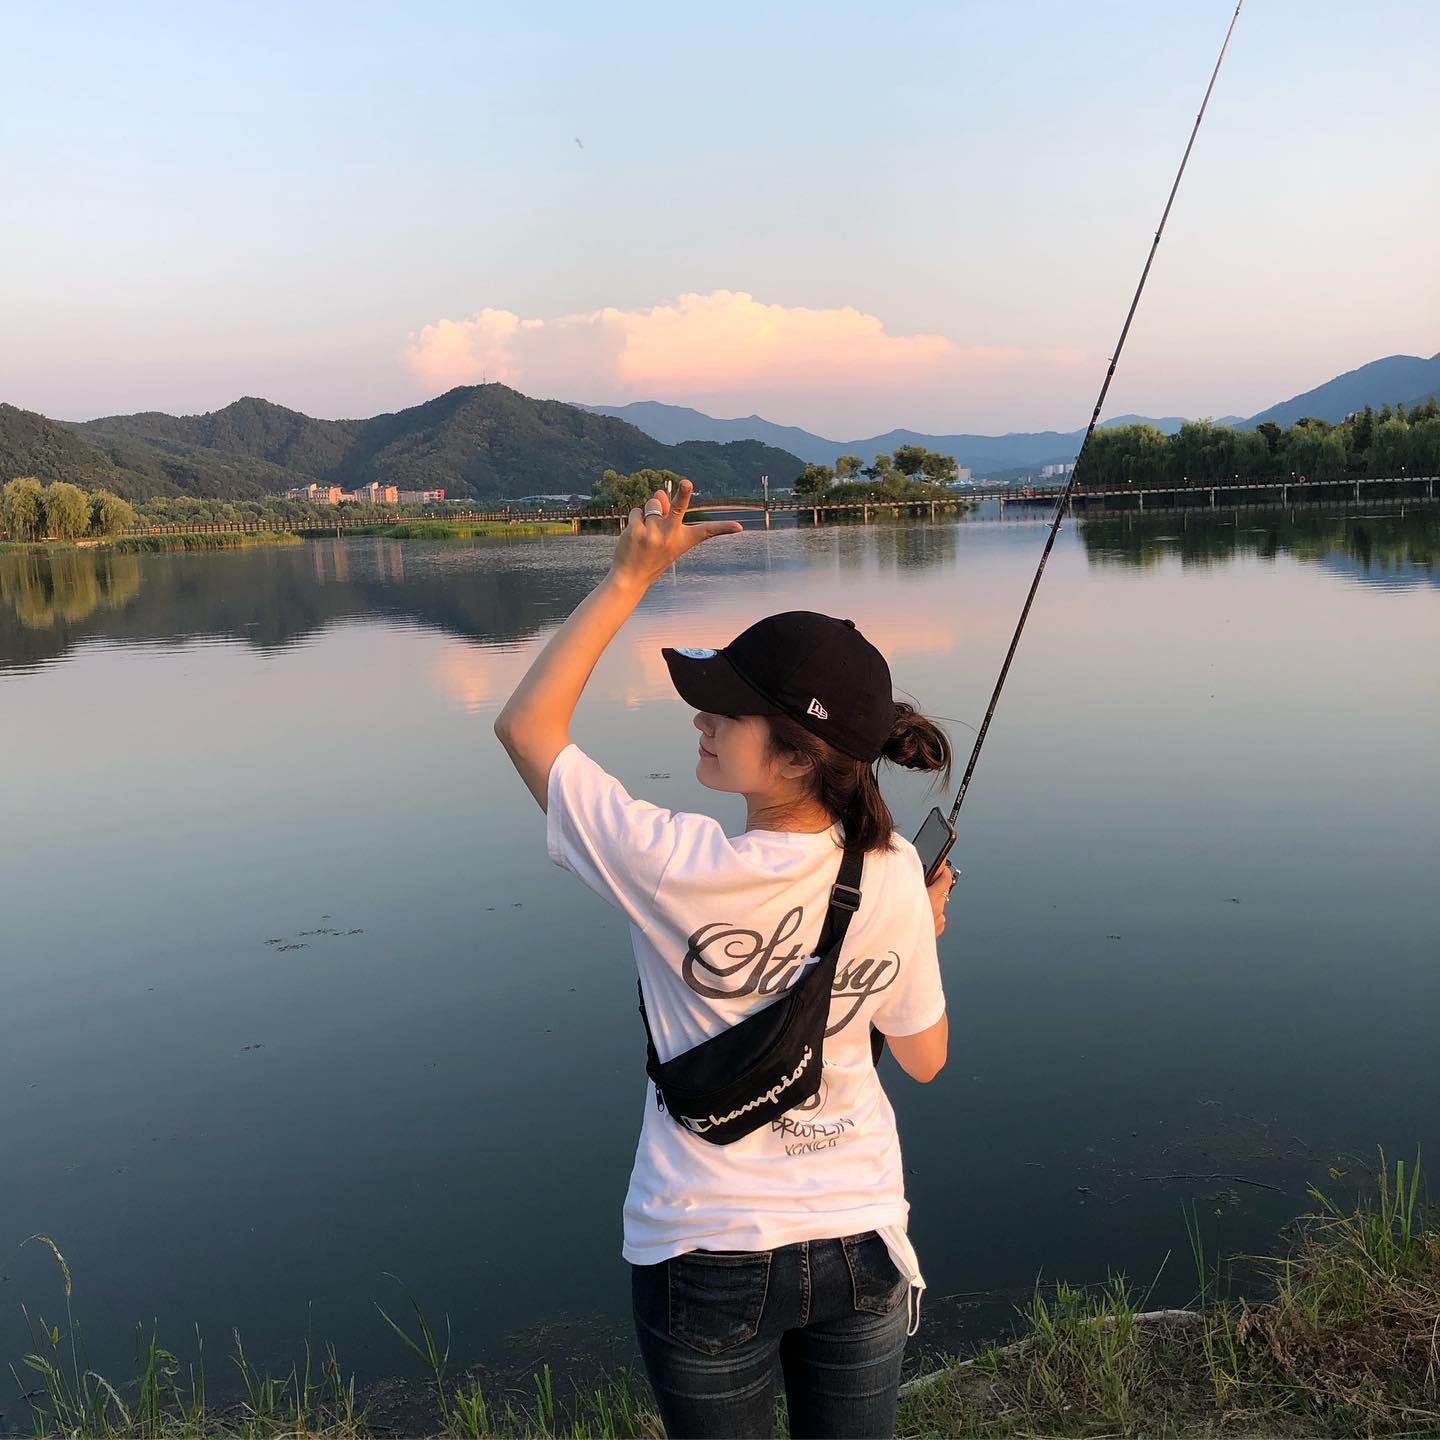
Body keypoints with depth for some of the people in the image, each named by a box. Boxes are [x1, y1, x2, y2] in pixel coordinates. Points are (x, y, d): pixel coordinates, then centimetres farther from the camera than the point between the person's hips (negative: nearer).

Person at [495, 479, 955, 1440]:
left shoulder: (679, 871, -24)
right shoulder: (893, 876, -13)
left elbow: (528, 724, -10)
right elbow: (924, 1058, 1)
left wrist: (631, 578, -11)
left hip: (706, 1257, -3)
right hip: (860, 1247, 3)